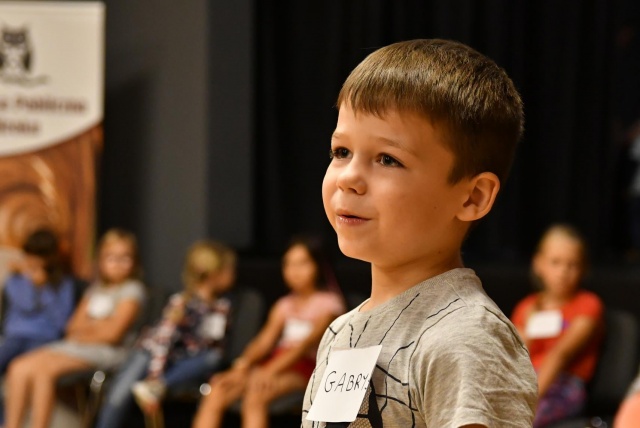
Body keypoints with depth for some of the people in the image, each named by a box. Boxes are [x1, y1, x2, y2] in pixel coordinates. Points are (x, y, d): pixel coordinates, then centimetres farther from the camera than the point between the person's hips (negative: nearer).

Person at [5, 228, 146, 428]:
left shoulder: (132, 290, -1)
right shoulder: (95, 288, 21)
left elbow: (112, 333, -11)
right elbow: (74, 325, 13)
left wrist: (87, 327, 2)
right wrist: (98, 325, -4)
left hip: (106, 351, -7)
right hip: (75, 345, 7)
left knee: (43, 368, -30)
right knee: (19, 368, -14)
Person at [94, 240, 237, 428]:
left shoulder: (222, 306, -2)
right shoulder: (181, 303, -20)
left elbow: (217, 345, 4)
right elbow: (162, 342, -24)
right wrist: (154, 377, -29)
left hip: (182, 363, 5)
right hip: (151, 354, -5)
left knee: (212, 358, -26)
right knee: (120, 396, -23)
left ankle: (159, 386, -32)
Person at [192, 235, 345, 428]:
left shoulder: (328, 303, 3)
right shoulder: (285, 305, 22)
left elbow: (308, 343, -11)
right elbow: (264, 340, 7)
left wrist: (270, 371, -25)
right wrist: (242, 365, -14)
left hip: (303, 367, -6)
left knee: (256, 392, -36)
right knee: (217, 391, -20)